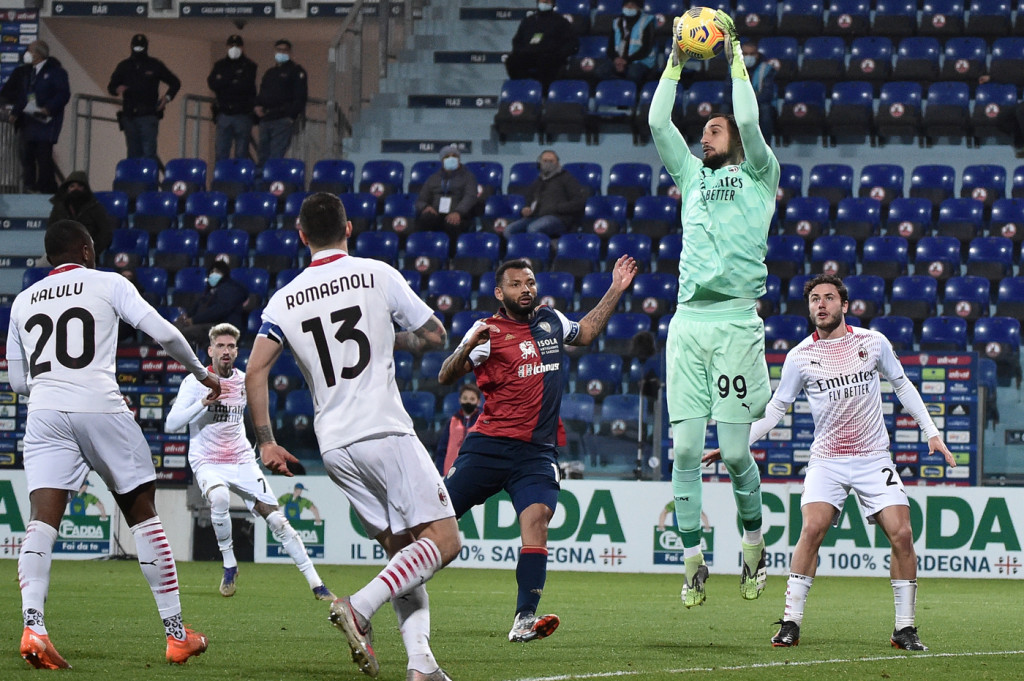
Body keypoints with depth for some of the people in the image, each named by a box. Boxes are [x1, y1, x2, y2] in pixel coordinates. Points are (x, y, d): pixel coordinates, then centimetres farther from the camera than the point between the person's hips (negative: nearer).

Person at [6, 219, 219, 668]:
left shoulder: (23, 301, 20)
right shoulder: (108, 284, 10)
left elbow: (17, 381, 22)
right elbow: (163, 333, 2)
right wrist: (202, 373, 19)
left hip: (44, 413, 2)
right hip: (101, 407, -2)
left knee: (42, 520, -6)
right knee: (143, 516, 9)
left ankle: (32, 625, -29)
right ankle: (177, 634, 11)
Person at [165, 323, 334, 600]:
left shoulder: (245, 381, 5)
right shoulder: (195, 382, -9)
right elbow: (171, 424, -18)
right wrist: (204, 402, -28)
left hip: (242, 462, 4)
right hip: (207, 462, -4)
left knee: (277, 519, -6)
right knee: (219, 498, -36)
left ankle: (317, 585, -2)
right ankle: (229, 565, -15)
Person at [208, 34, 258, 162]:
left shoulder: (249, 66, 3)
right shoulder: (220, 65, 14)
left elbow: (246, 85, -13)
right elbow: (212, 83, -1)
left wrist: (223, 82, -5)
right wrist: (233, 83, -9)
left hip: (242, 114, -3)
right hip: (224, 114, 3)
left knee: (241, 154, -1)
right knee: (221, 152, -1)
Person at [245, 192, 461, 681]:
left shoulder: (283, 301, 9)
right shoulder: (377, 275, 0)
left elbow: (255, 372, 2)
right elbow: (435, 334, 6)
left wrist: (266, 442, 9)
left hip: (334, 447, 5)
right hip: (386, 431, -5)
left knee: (402, 550, 13)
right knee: (443, 539, -3)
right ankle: (360, 607, -22)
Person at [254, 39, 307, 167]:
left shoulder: (296, 71, 3)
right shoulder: (269, 72, 25)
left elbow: (300, 96, -5)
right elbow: (261, 93, 29)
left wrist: (292, 116, -15)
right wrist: (258, 106, 7)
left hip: (283, 119, -7)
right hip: (265, 119, 7)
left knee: (276, 156, -15)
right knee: (263, 155, 4)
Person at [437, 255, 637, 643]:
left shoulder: (550, 321, 14)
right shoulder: (489, 332, -2)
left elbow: (585, 333, 36)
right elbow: (446, 378, -10)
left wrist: (616, 290, 29)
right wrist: (467, 348, -29)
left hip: (538, 451, 3)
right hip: (490, 445, -3)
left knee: (537, 515, -20)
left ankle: (524, 621, -24)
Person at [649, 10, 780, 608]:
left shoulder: (759, 177, 11)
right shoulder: (693, 176, 22)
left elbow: (749, 120, -4)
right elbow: (658, 122, 14)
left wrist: (735, 57, 3)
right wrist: (677, 59, 13)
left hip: (736, 321, -4)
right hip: (688, 321, 4)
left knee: (735, 451, -6)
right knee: (685, 450, -3)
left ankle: (755, 546, 16)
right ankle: (694, 565, 2)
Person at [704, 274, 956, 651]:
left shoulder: (874, 343, 1)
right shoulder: (800, 356, -1)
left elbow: (902, 385, 15)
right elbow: (776, 408, 8)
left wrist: (931, 432, 10)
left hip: (874, 457, 1)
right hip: (826, 460, -1)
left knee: (901, 534, -11)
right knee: (812, 529, -22)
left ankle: (904, 629, 0)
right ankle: (790, 623, -14)